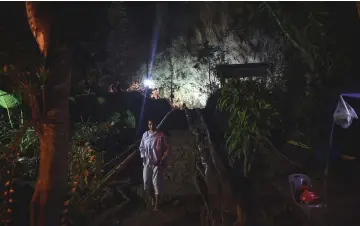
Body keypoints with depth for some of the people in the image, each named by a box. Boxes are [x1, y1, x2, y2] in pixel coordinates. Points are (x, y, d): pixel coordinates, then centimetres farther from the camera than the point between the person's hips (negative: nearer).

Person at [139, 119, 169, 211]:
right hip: (147, 163, 3)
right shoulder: (145, 135, 1)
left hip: (157, 163, -3)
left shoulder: (160, 135, -8)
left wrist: (162, 160, -9)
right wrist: (143, 157, 0)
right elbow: (141, 147, 11)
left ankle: (156, 203, 14)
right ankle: (152, 199, 31)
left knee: (157, 183, -1)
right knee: (147, 183, 6)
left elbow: (166, 149, -3)